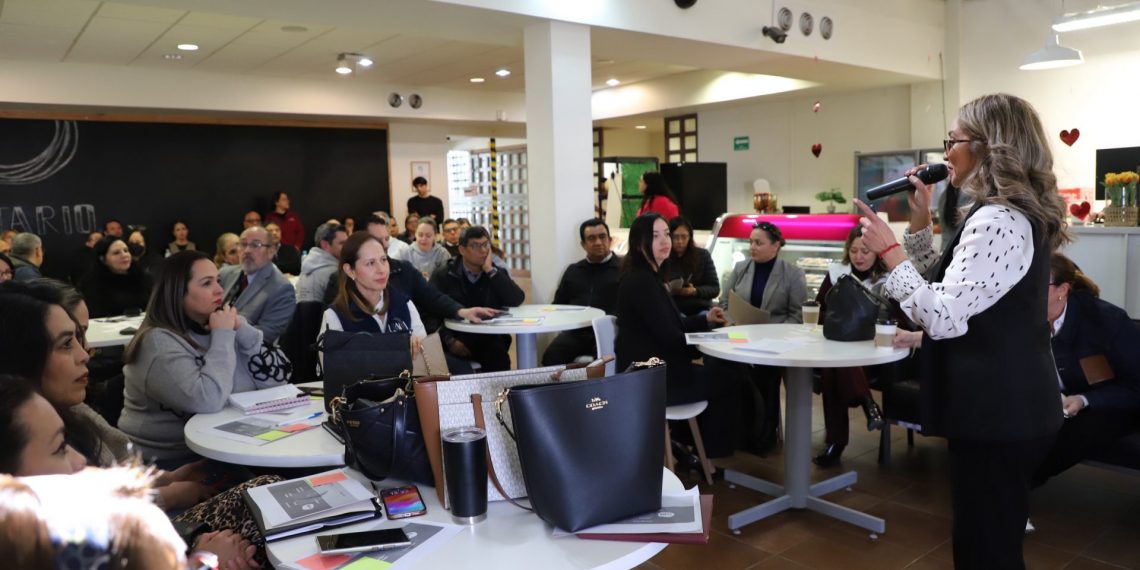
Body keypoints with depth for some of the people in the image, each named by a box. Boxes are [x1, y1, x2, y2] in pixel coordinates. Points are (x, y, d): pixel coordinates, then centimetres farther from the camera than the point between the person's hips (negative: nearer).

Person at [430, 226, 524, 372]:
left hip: (490, 339, 1)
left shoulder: (498, 274, 13)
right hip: (457, 338, -1)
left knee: (497, 354, -30)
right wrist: (449, 341, -17)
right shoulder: (443, 276, 7)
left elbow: (516, 301, -5)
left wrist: (490, 270, -6)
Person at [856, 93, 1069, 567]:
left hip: (997, 411, -11)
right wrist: (920, 221, 10)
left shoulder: (997, 223, -22)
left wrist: (888, 250, -19)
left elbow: (943, 316, -26)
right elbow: (951, 291, 18)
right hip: (1004, 405, 11)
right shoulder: (1014, 215, 12)